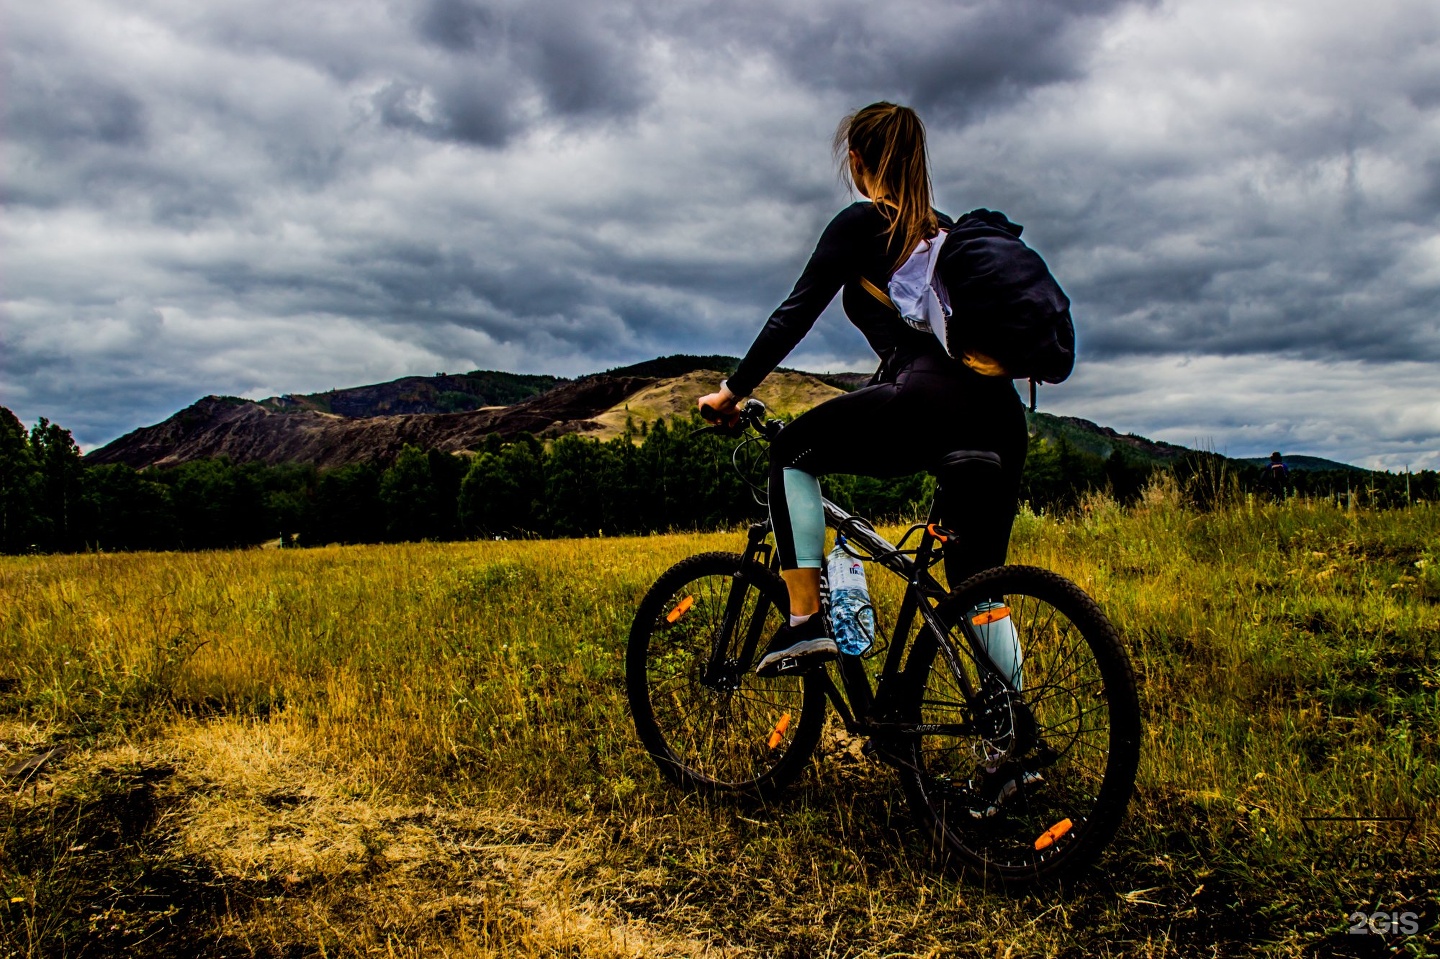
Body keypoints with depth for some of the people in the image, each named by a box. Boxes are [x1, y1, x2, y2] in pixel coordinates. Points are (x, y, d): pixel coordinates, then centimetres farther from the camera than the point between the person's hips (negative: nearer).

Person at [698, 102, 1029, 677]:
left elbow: (795, 314, 2)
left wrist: (732, 391, 11)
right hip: (1000, 415, 7)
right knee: (978, 583, 16)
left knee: (793, 454, 15)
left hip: (931, 402, -7)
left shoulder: (860, 223, 6)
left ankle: (805, 622, 5)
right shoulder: (943, 230, 26)